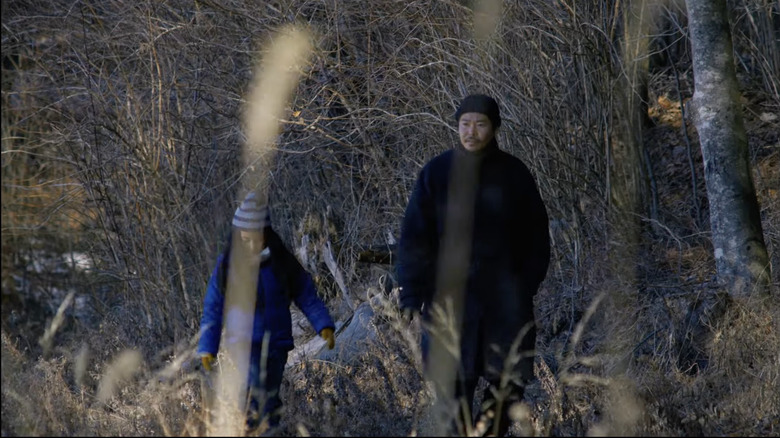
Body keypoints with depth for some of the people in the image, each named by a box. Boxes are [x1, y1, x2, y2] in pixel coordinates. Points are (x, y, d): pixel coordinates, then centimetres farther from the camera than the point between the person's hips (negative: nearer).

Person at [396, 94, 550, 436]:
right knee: (453, 385, -2)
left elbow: (535, 237, 9)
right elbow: (414, 237, -1)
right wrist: (411, 293, -7)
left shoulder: (514, 174, 3)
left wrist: (526, 287, 2)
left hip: (504, 299, 1)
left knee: (508, 382, 2)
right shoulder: (437, 172, 0)